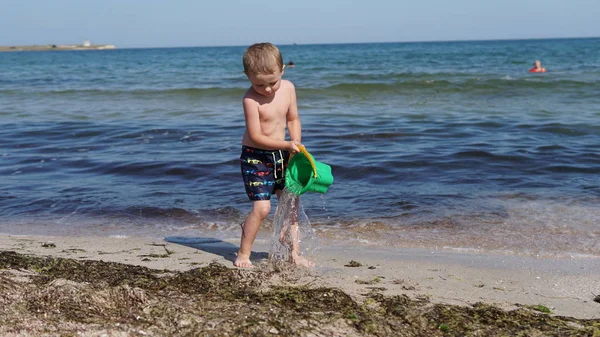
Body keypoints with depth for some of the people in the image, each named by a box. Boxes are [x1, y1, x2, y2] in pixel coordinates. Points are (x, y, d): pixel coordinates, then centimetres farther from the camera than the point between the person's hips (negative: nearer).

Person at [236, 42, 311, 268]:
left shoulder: (288, 88, -5)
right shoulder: (251, 99, -22)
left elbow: (293, 119, 6)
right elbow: (256, 136, -22)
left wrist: (296, 145, -10)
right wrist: (287, 145, -28)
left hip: (280, 155, 6)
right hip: (256, 157, -6)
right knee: (262, 207, -12)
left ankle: (294, 252, 24)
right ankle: (243, 255, 5)